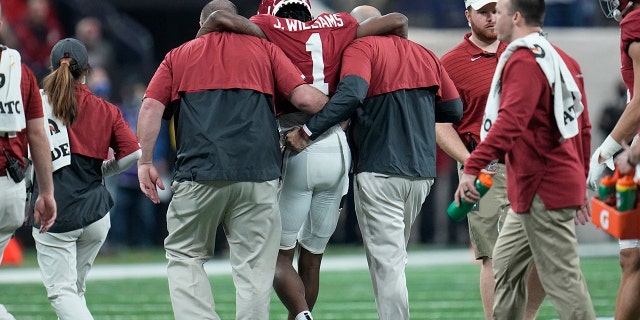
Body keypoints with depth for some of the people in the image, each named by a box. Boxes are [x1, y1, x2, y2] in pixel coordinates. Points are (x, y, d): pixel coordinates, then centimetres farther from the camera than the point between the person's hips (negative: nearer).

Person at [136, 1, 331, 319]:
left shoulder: (178, 56, 19)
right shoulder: (264, 49, 17)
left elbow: (150, 108, 6)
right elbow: (306, 98, 6)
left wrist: (145, 162, 9)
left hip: (198, 174, 0)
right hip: (258, 175, 0)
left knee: (184, 256, 12)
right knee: (254, 266, 2)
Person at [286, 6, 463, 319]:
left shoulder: (361, 48, -4)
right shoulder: (423, 54, 15)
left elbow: (350, 94, -23)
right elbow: (453, 109, 13)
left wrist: (308, 130, -23)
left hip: (379, 172, -7)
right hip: (422, 173, 7)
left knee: (386, 262, -6)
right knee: (392, 256, 18)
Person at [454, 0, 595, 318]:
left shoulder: (523, 61, -14)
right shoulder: (562, 60, 15)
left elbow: (511, 120, -28)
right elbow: (582, 127, 20)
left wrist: (473, 167, -34)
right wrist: (581, 182, 27)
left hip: (542, 191, -10)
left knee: (562, 279, -8)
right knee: (506, 264, 17)